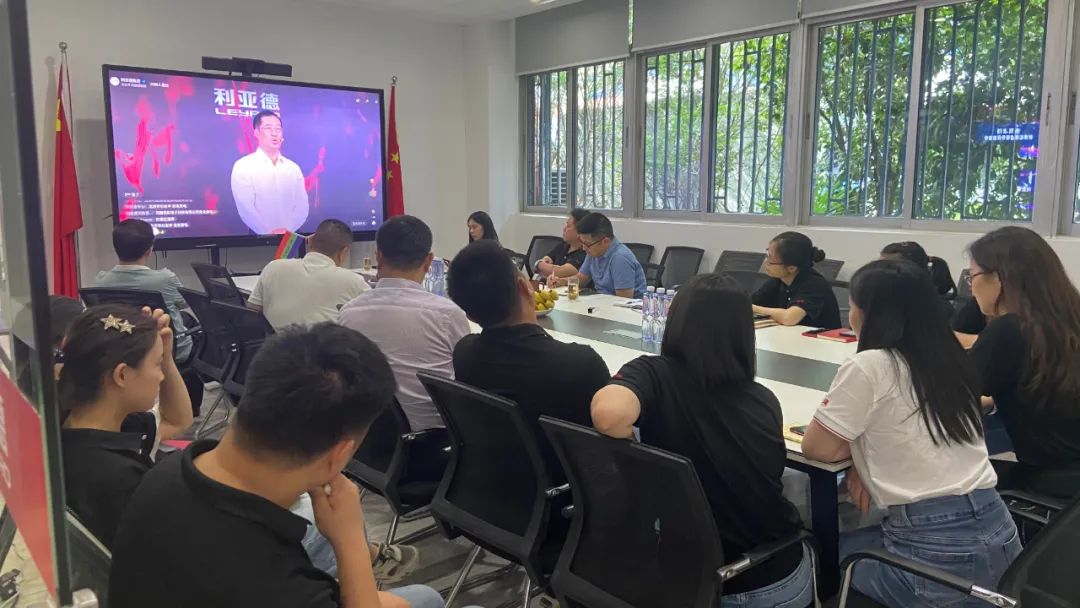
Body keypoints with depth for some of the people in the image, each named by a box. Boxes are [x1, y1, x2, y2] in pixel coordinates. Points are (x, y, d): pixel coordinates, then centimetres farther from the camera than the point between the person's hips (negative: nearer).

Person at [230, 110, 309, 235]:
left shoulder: (294, 168, 12)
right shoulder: (243, 166, 1)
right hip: (260, 236, -3)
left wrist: (287, 229, -11)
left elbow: (302, 206, 5)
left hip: (291, 236, 3)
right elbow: (246, 208, -8)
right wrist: (270, 232, -18)